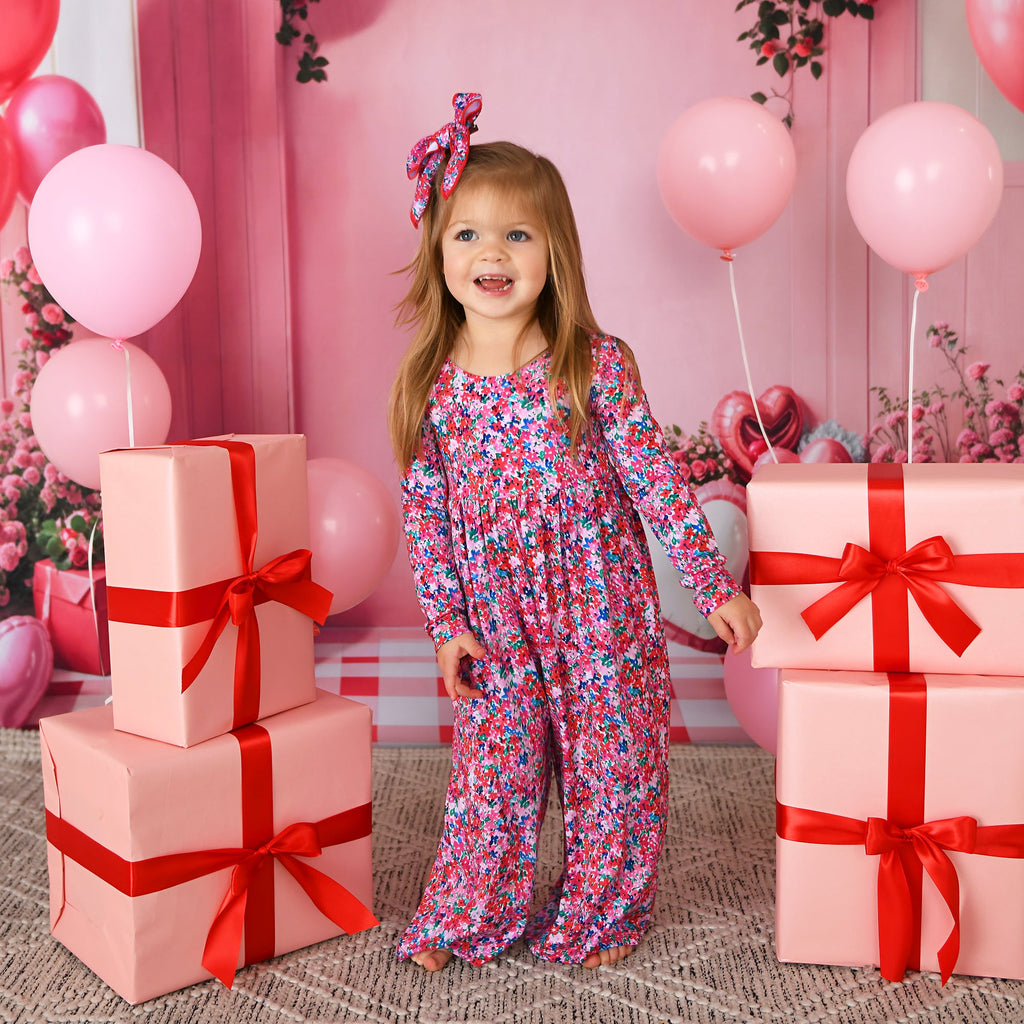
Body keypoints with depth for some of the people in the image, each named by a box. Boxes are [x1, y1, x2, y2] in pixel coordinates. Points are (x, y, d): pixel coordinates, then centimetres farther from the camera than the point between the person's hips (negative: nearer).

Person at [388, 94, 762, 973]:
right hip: (497, 624, 1)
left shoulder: (597, 366, -10)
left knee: (613, 765, 11)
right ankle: (469, 918, 32)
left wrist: (717, 586, -7)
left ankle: (601, 915, 33)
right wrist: (447, 622, 0)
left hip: (604, 611, -1)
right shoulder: (432, 387, -4)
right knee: (495, 772, 11)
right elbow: (424, 514, 2)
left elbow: (658, 479, -7)